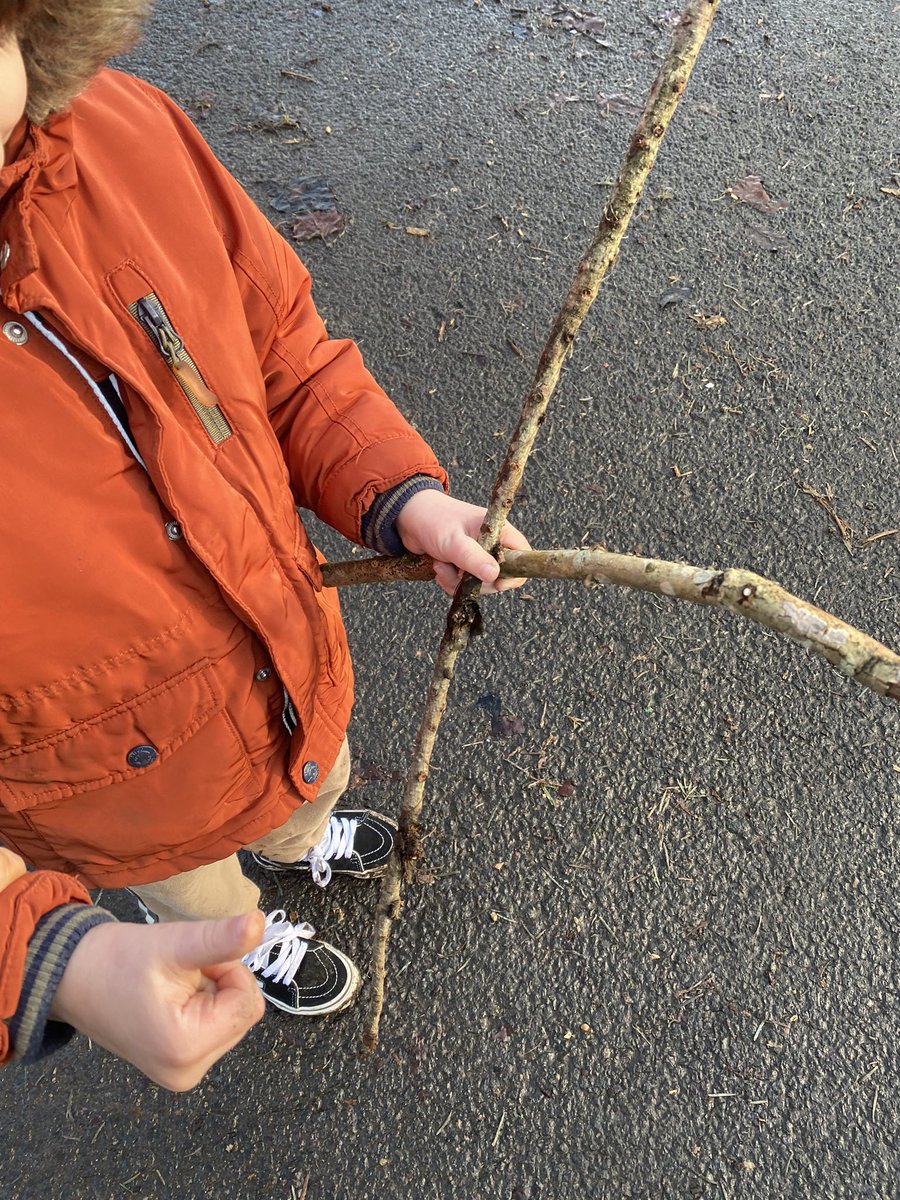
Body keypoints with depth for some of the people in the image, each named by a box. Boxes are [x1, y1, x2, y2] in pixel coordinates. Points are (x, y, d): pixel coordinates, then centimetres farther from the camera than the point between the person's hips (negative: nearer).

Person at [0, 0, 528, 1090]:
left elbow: (286, 352, -8)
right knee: (199, 890, 33)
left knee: (315, 780, 38)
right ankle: (253, 932, 72)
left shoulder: (122, 132, -23)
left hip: (296, 670, 4)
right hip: (136, 799, -3)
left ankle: (297, 842, 77)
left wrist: (401, 496, -23)